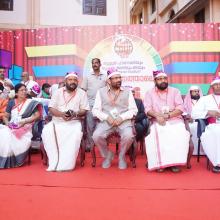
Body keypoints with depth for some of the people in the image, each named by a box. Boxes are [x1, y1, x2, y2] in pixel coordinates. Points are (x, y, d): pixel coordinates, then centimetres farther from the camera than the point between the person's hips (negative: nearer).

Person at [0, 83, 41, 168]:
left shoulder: (30, 103, 7)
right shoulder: (11, 102, 16)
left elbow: (37, 115, -2)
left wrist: (24, 121, -12)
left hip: (24, 128, -3)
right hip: (11, 127, 3)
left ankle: (11, 161, -18)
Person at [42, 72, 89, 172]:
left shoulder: (82, 93, 7)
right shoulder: (58, 92, 10)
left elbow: (84, 110, 2)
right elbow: (51, 109, 2)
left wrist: (75, 114, -19)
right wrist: (61, 114, -18)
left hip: (74, 122, -2)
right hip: (57, 121, 2)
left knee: (76, 134, -34)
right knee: (46, 132, -27)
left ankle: (66, 164, -25)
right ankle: (54, 162, -19)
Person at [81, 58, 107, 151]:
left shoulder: (105, 76, 8)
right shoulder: (87, 76, 9)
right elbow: (83, 90, 7)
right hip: (90, 104, 0)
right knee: (90, 125, 0)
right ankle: (89, 144, 8)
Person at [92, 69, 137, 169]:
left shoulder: (127, 91, 10)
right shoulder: (101, 91, 9)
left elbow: (133, 110, 4)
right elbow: (95, 110, 4)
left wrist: (121, 117, -12)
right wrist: (107, 117, -13)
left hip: (123, 121, 0)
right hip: (106, 121, 0)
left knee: (129, 136, -30)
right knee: (96, 136, -28)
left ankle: (122, 156, 3)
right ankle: (107, 155, 4)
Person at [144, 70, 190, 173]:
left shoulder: (175, 91, 11)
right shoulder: (150, 93, 11)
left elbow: (180, 108, 1)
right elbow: (147, 109, -1)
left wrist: (167, 115, -16)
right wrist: (157, 116, -21)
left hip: (175, 120, 1)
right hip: (158, 122, 0)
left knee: (179, 134, -30)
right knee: (157, 134, -33)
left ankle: (175, 161, -18)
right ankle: (160, 162, -22)